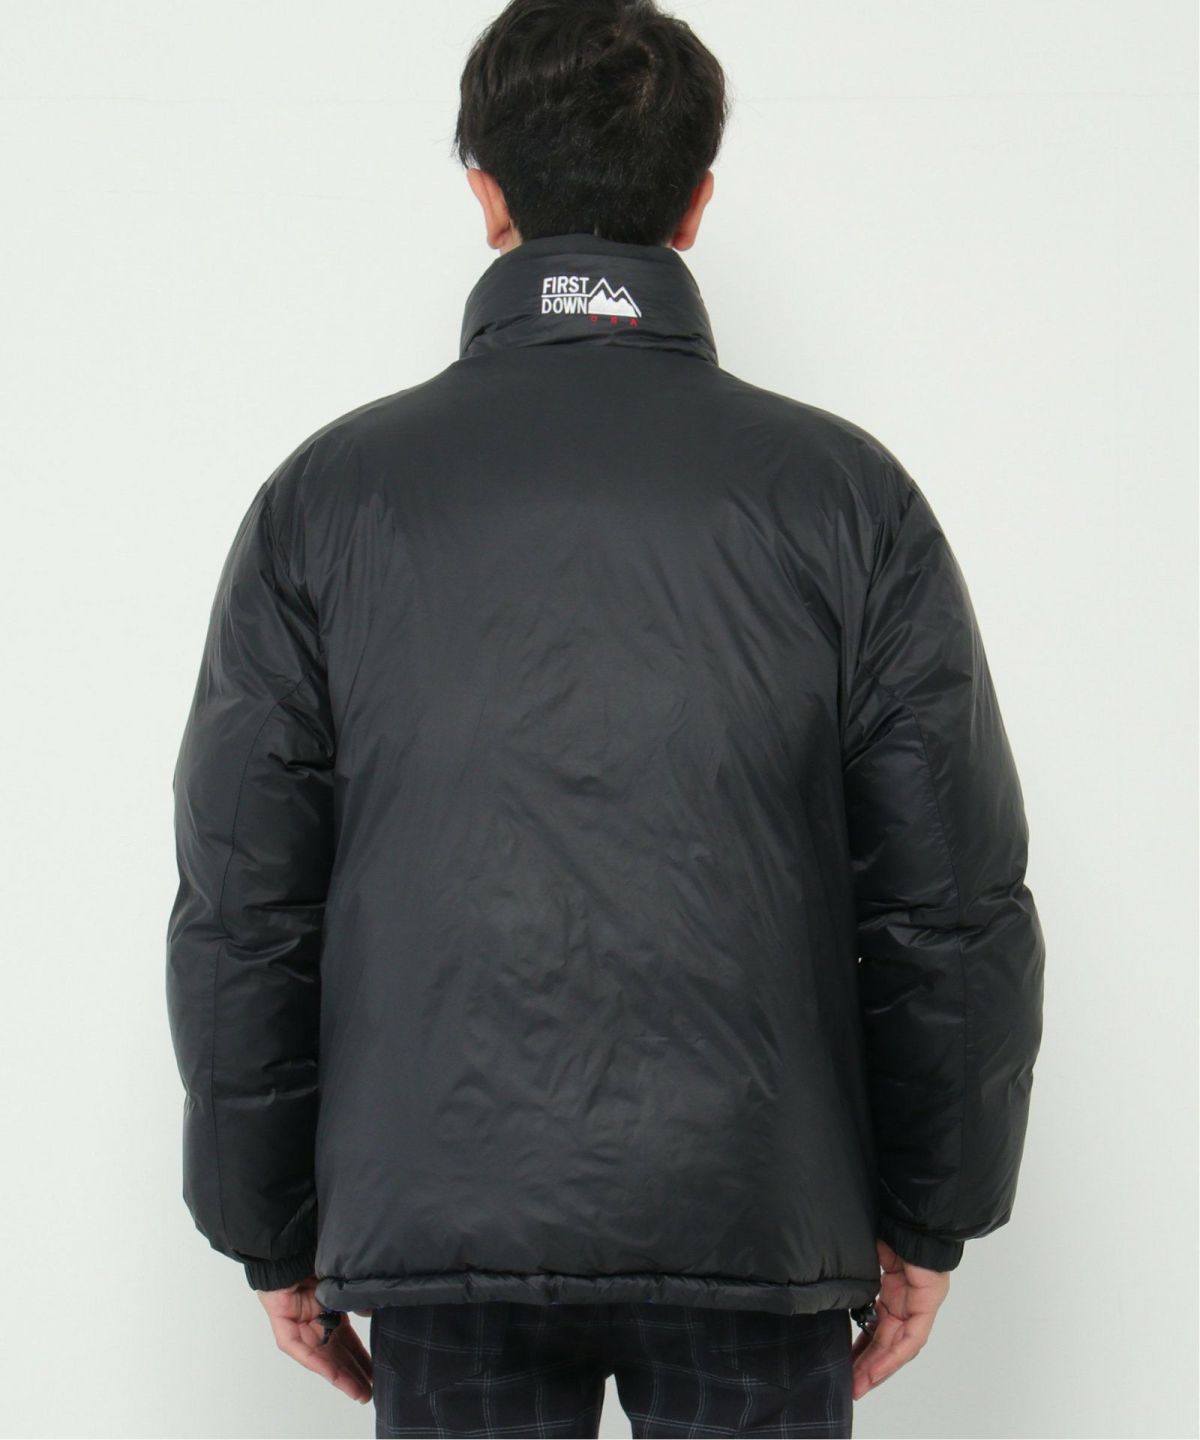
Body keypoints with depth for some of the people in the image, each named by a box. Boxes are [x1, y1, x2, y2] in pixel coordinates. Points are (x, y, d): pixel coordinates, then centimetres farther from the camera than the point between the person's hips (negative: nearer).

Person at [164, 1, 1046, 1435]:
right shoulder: (844, 491, 0)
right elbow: (958, 910, 0)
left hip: (441, 1219, 1)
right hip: (758, 1222, 0)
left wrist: (273, 1234, 11)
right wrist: (928, 1222, 10)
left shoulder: (329, 492, 1)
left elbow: (238, 910, 2)